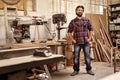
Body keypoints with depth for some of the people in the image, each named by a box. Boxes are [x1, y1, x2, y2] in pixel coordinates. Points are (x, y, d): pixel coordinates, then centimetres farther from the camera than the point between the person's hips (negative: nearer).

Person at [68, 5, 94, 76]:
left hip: (86, 42, 1)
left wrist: (89, 38, 2)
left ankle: (89, 69, 19)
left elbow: (91, 29, 11)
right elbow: (69, 32, 7)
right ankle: (76, 70, 17)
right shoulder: (73, 21, 2)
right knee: (76, 57, 4)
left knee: (87, 56, 5)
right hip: (77, 42, -1)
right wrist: (72, 39, -2)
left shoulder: (87, 20, 6)